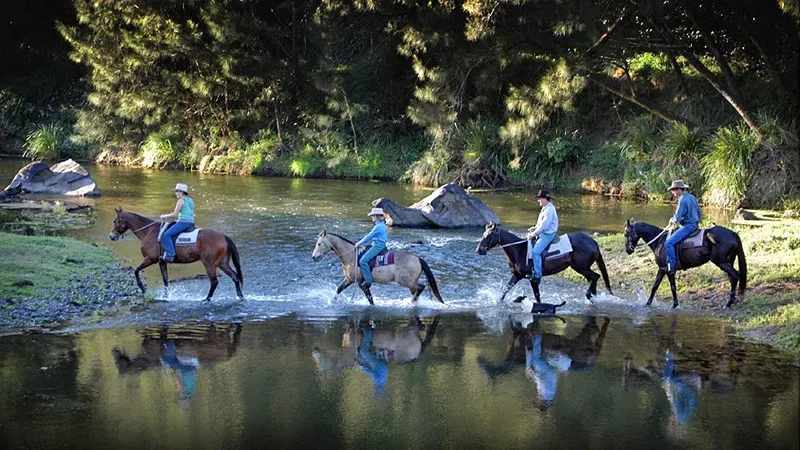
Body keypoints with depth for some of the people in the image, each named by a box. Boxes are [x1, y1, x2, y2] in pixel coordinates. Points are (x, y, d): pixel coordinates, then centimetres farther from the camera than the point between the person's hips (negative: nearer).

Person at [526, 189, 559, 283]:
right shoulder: (545, 208, 13)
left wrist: (533, 234, -17)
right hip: (543, 233, 11)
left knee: (536, 251, -21)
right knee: (529, 243, 12)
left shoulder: (549, 209, -20)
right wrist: (535, 228, 6)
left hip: (548, 234, -11)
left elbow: (544, 225, -22)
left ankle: (537, 275, -19)